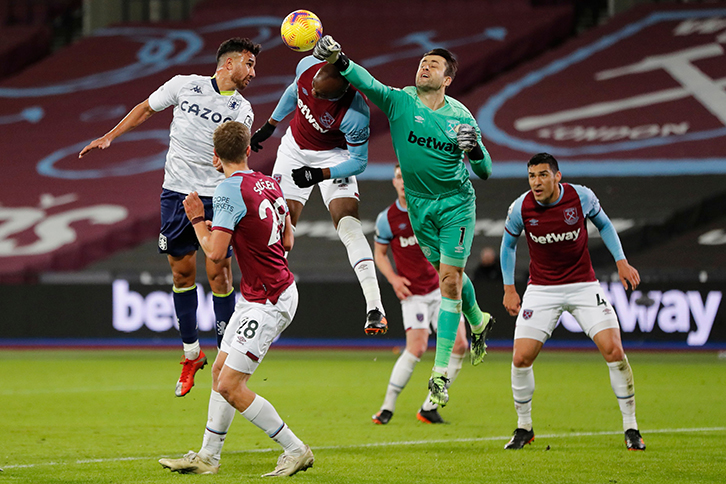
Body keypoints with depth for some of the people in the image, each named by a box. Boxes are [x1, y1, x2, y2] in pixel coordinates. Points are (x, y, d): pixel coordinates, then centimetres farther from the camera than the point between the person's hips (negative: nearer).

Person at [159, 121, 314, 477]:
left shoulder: (230, 189, -18)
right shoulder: (270, 184, 6)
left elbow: (215, 251, -22)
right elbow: (287, 241, 15)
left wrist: (197, 219, -5)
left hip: (268, 302, -9)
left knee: (230, 386, -9)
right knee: (220, 371, 15)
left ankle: (296, 451, -3)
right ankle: (208, 456, 22)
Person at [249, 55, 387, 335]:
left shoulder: (354, 115, -35)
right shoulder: (308, 67, -22)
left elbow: (359, 162, -20)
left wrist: (321, 174, -28)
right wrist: (270, 126, 16)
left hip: (332, 158, -5)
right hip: (295, 148, 5)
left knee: (348, 225, -20)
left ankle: (374, 309, -24)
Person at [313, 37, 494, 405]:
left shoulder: (461, 116, -9)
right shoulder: (399, 101, -10)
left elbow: (484, 171, -2)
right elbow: (367, 83, -29)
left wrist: (475, 148, -24)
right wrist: (338, 60, -47)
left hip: (456, 203, -2)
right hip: (419, 205, 2)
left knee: (450, 279, -10)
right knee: (448, 275, 16)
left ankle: (440, 372, -7)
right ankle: (478, 323, 49)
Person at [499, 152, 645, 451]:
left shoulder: (581, 197, -11)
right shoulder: (521, 208, -10)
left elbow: (604, 224, 10)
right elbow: (508, 244, 9)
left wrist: (621, 261, 0)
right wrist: (509, 288, 8)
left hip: (583, 285, -1)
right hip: (541, 289, 1)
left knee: (614, 350, -14)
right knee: (521, 359, -10)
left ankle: (631, 429, -1)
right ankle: (523, 428, 12)